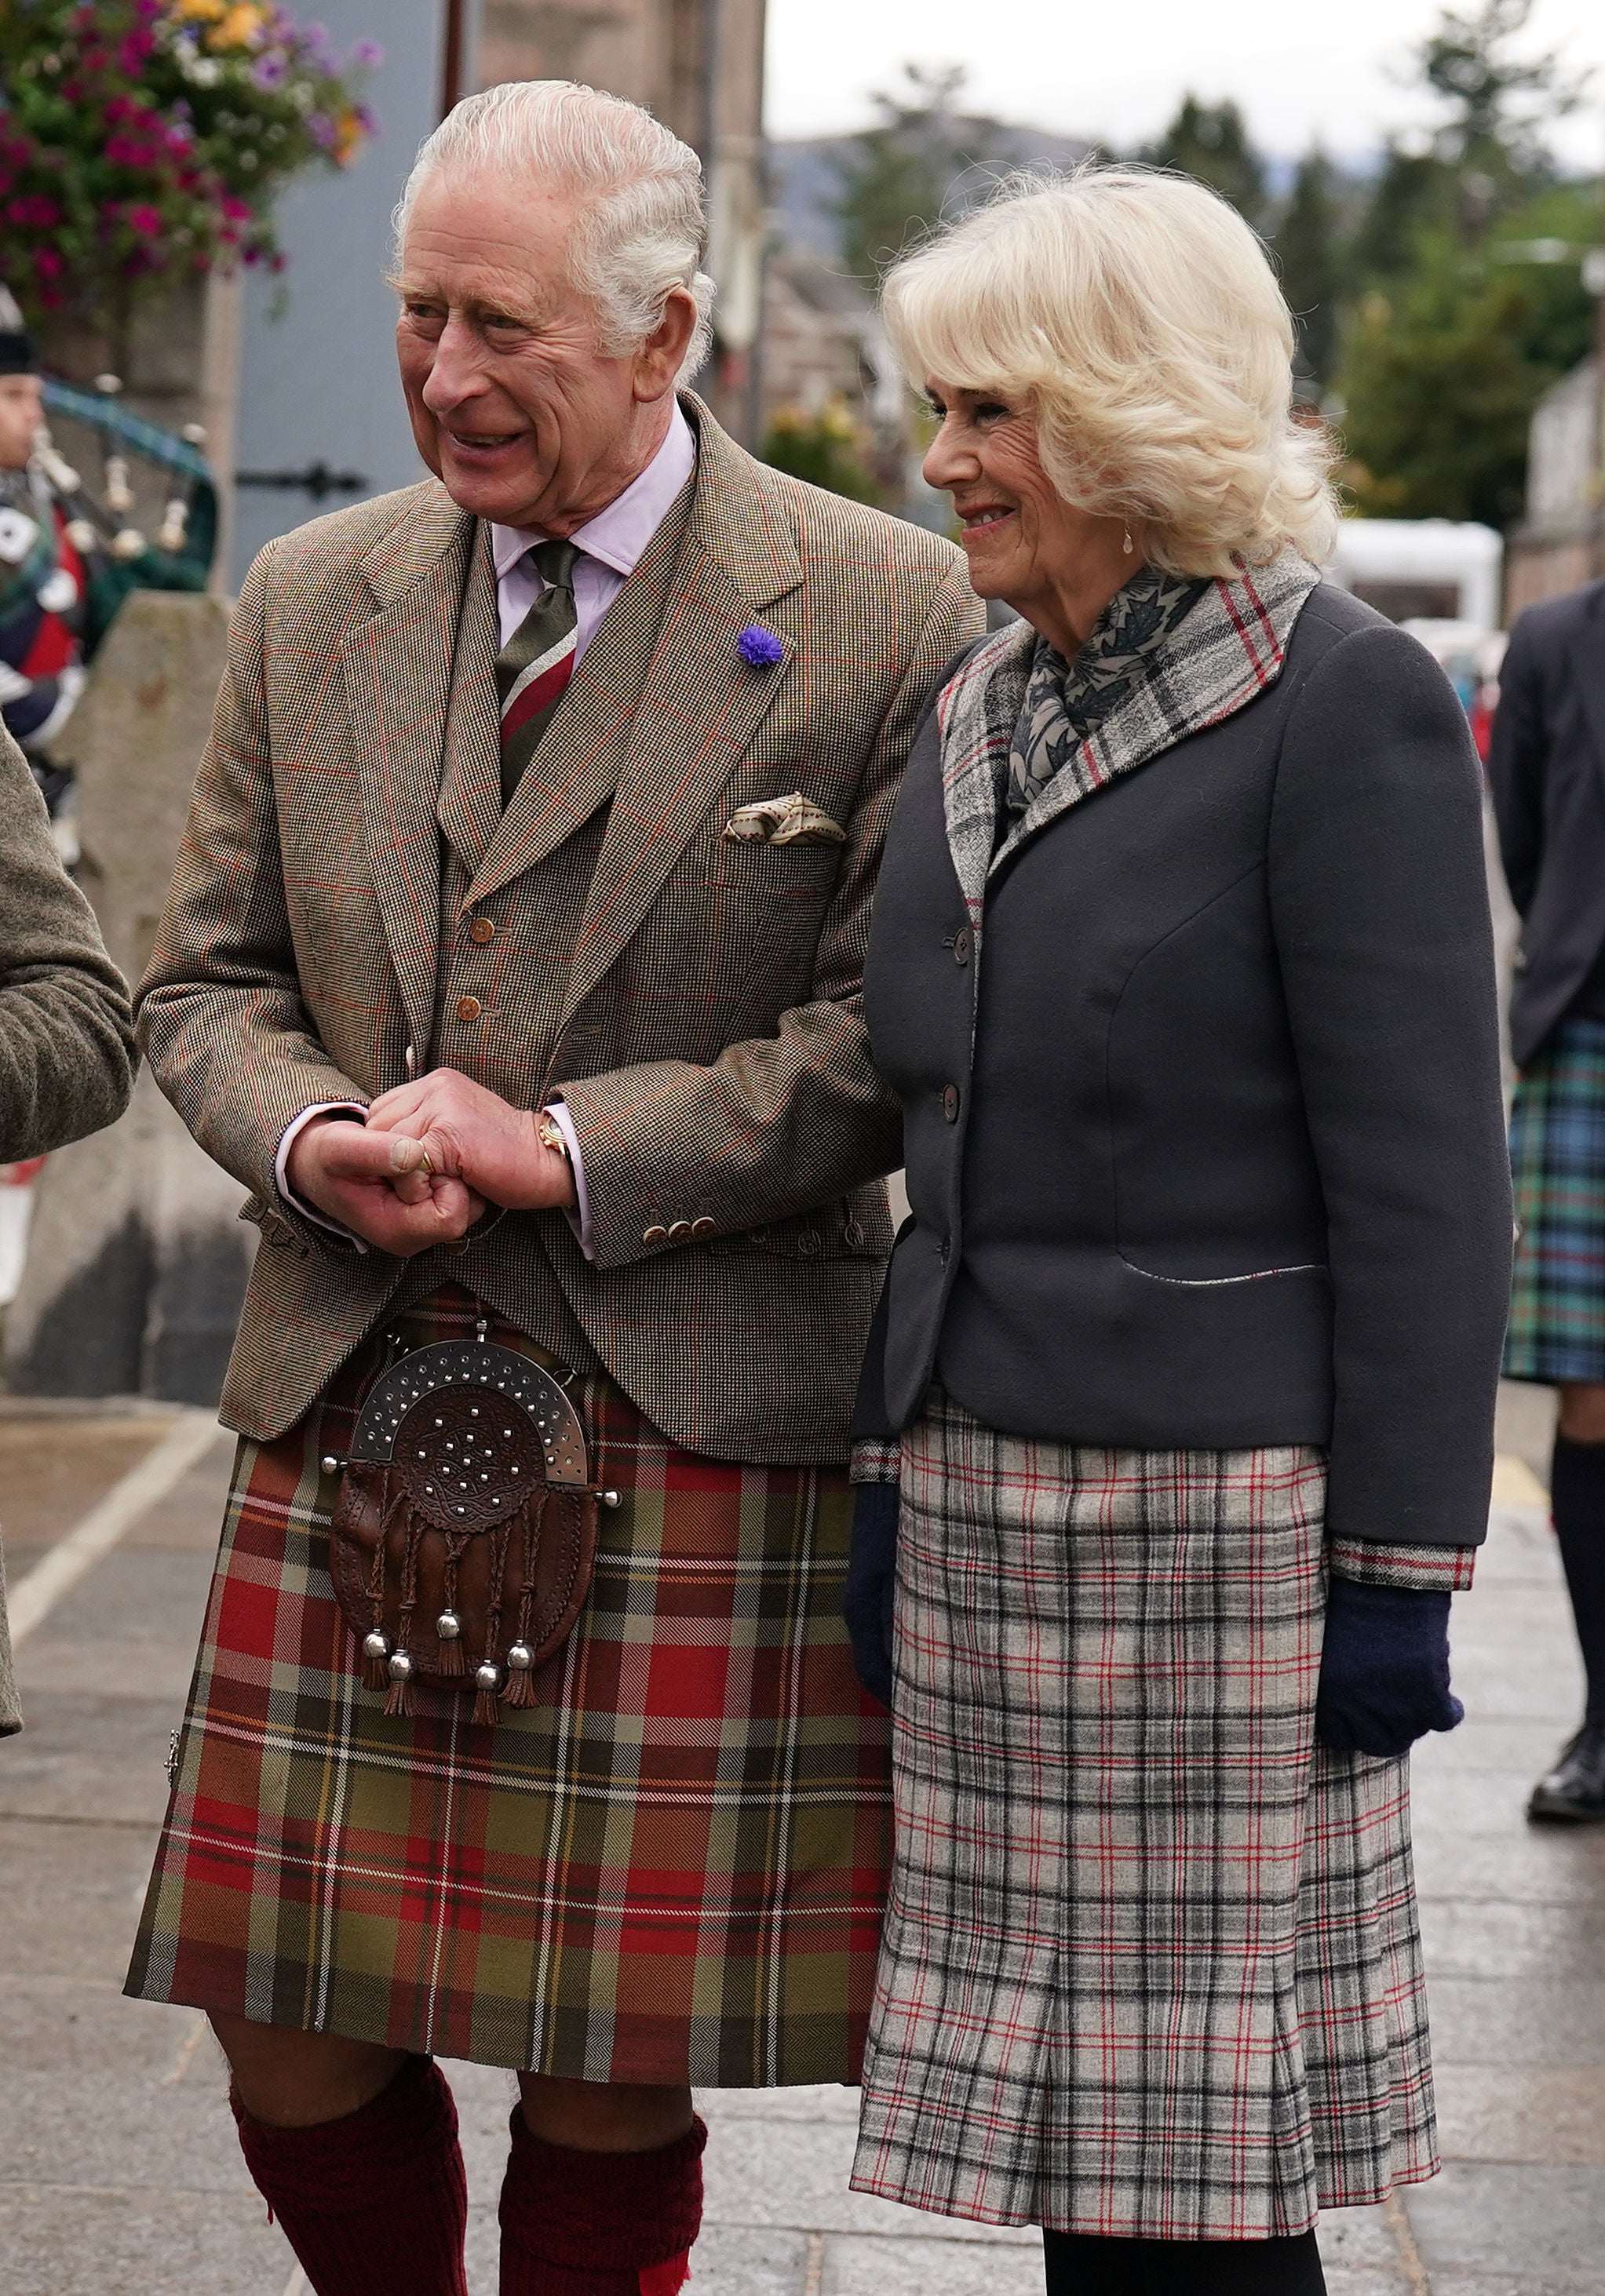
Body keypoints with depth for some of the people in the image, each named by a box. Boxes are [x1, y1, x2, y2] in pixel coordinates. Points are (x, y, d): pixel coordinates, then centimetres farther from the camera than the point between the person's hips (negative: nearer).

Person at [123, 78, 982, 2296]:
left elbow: (897, 1037, -5)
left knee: (613, 2076, 2)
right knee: (296, 2049, 5)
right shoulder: (312, 601, 11)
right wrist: (317, 1141, -7)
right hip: (346, 1410, 4)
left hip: (701, 1436, -3)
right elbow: (206, 980, 14)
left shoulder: (889, 613, -3)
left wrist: (565, 1151, -13)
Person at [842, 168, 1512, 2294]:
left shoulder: (1343, 703, -10)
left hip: (1223, 1519, -7)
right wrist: (898, 1481, 16)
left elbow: (1420, 1181, -12)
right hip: (994, 1516, 7)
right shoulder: (981, 711, 13)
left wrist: (1399, 1571, -14)